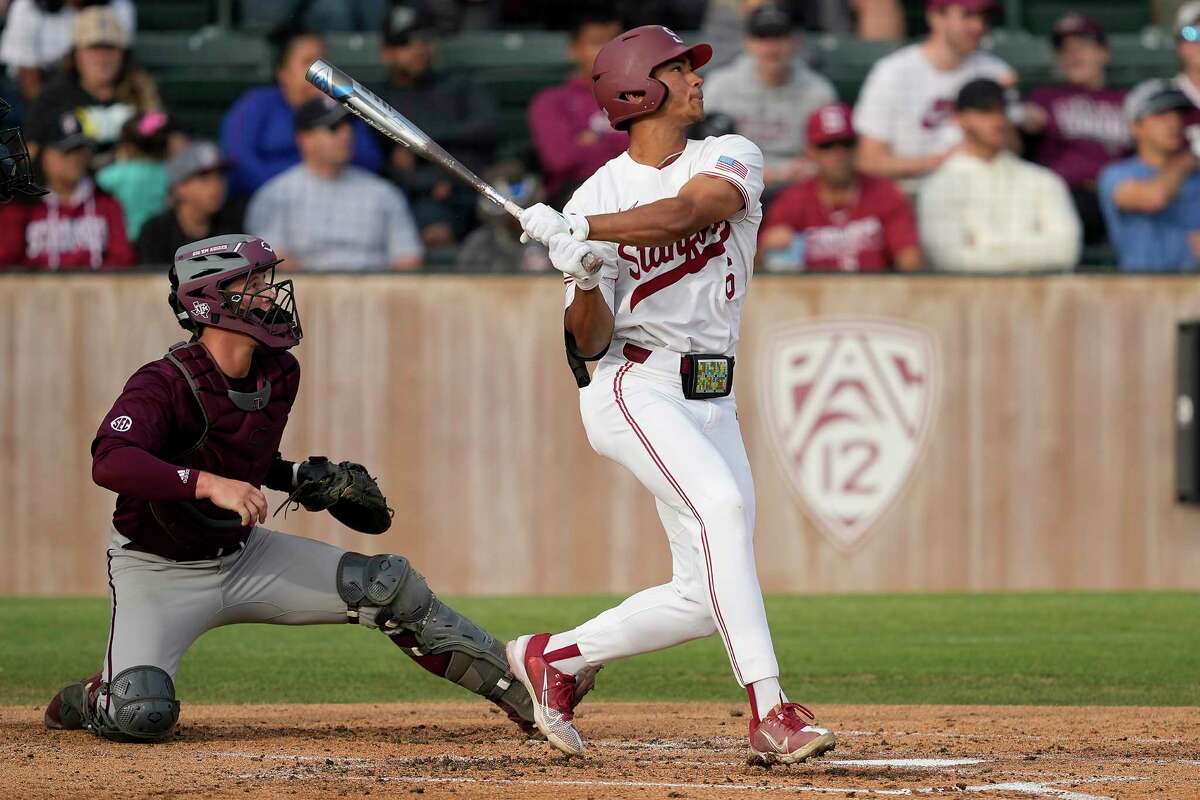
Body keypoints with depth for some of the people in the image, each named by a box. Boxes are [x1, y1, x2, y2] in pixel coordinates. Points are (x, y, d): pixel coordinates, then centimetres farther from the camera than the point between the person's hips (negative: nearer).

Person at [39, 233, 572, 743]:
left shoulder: (280, 375, -2)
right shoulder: (164, 385, -25)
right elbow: (110, 462, -43)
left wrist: (300, 478, -1)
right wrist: (210, 484, -52)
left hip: (243, 555, 6)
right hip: (158, 571, -6)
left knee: (389, 587, -6)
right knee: (142, 715, -26)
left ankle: (520, 690, 5)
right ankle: (93, 699, 12)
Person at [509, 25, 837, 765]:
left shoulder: (730, 159, 4)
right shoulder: (596, 198, -1)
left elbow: (682, 214, -20)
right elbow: (589, 342, -6)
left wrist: (578, 230, -29)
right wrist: (583, 278, -26)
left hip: (711, 399, 5)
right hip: (634, 389, -5)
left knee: (706, 598, 1)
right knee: (721, 502, -30)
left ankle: (554, 656, 22)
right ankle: (770, 710, -36)